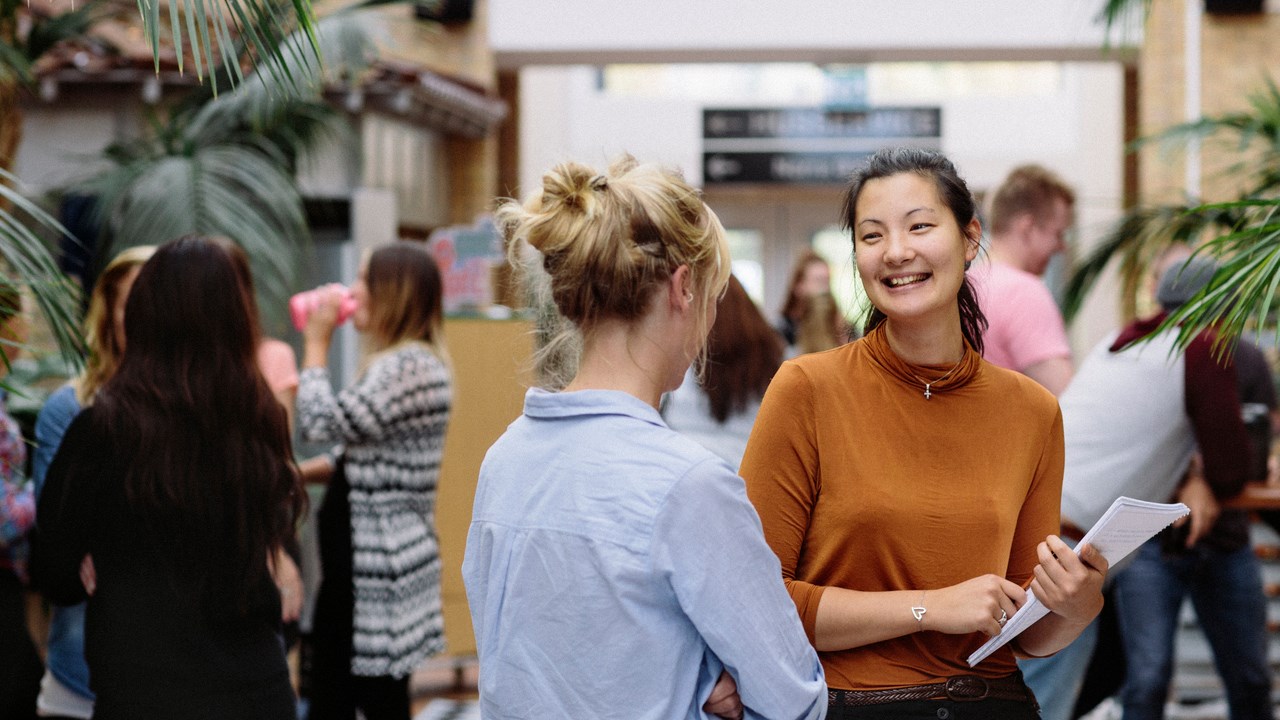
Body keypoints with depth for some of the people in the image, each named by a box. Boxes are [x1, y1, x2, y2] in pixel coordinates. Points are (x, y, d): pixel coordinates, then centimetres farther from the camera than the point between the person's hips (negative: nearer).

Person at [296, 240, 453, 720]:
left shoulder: (407, 366, -19)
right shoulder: (399, 364, 16)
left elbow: (322, 423, -23)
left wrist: (316, 341, -11)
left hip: (381, 574, -10)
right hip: (358, 566, 10)